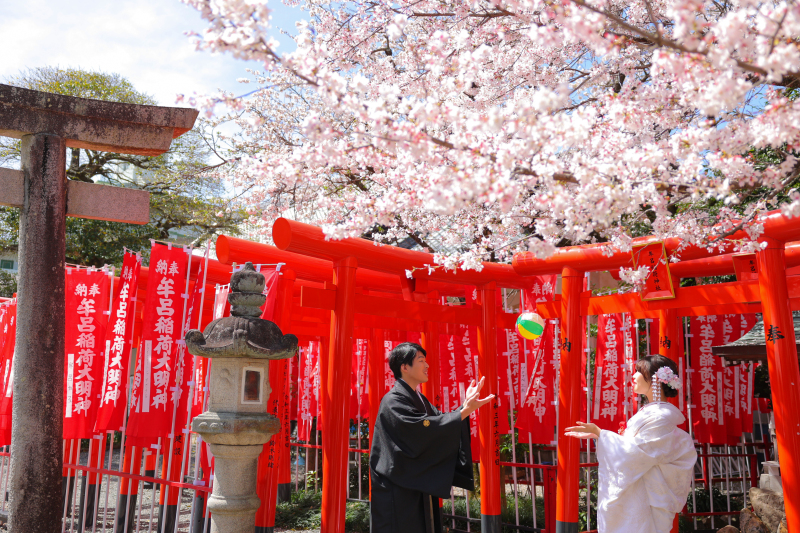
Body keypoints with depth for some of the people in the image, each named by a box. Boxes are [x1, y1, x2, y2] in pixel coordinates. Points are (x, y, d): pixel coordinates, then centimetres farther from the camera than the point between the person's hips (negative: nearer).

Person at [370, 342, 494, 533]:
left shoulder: (420, 400, 14)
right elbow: (424, 429, -24)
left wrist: (465, 405, -3)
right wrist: (466, 410, -23)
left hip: (420, 486, 9)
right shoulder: (393, 401, -16)